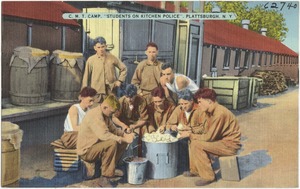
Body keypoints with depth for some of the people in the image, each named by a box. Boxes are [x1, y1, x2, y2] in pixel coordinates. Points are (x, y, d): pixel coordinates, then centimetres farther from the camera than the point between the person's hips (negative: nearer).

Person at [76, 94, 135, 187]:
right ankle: (104, 178, -24)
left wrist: (125, 135, -7)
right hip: (86, 151, -10)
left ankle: (110, 168, 15)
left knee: (123, 142, 4)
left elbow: (113, 129, 12)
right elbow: (104, 135, -35)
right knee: (112, 143, -33)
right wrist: (123, 139, -27)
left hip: (96, 144, 10)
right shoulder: (95, 115, -25)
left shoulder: (105, 114, 5)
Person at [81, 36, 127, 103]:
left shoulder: (112, 58, 3)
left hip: (110, 90, 1)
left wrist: (120, 80, 3)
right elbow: (86, 77, 7)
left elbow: (124, 68, 15)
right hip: (96, 92, -1)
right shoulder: (91, 60, 1)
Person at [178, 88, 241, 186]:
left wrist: (190, 135, -14)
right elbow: (203, 129, 8)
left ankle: (208, 176, -10)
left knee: (197, 145, -21)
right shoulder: (208, 111, 2)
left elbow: (208, 137, -24)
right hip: (220, 140, 10)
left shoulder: (219, 113, -27)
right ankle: (195, 170, 15)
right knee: (193, 140, 6)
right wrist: (190, 132, -7)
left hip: (230, 144, -10)